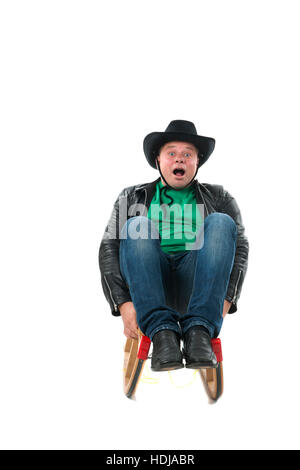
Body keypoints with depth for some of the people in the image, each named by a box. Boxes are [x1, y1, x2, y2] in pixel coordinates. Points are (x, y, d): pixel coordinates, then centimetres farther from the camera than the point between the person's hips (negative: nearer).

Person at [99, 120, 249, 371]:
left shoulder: (218, 197, 19)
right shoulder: (132, 197, 18)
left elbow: (240, 247, 6)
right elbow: (109, 249, 6)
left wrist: (225, 300, -13)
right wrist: (123, 303, -11)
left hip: (196, 283, 0)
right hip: (149, 286, 0)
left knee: (221, 222, -22)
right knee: (137, 225, -25)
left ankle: (198, 331, -34)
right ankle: (161, 332, -36)